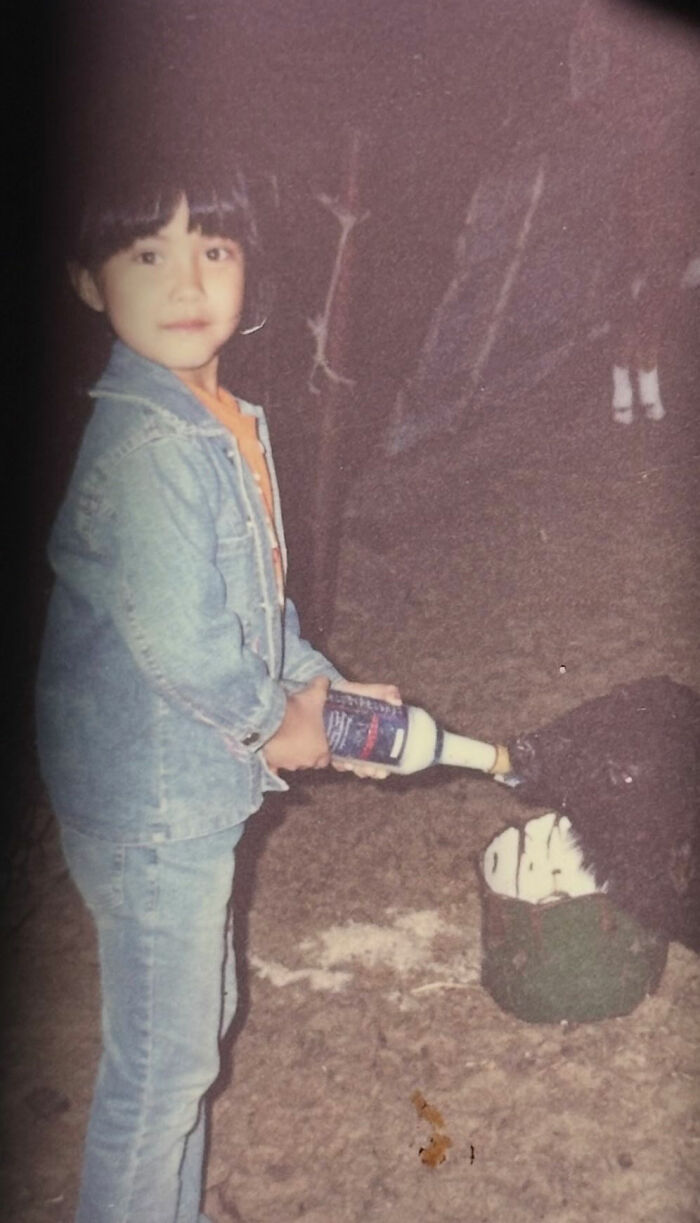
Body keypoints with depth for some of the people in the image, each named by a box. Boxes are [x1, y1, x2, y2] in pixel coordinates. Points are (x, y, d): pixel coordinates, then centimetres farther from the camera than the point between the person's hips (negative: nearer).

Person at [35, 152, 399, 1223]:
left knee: (197, 1022, 27)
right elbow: (176, 636, -29)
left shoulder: (224, 420, 5)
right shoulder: (140, 441, -26)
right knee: (164, 1062, 9)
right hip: (150, 806, -10)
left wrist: (320, 689, 6)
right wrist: (274, 725, -12)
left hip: (195, 784, 10)